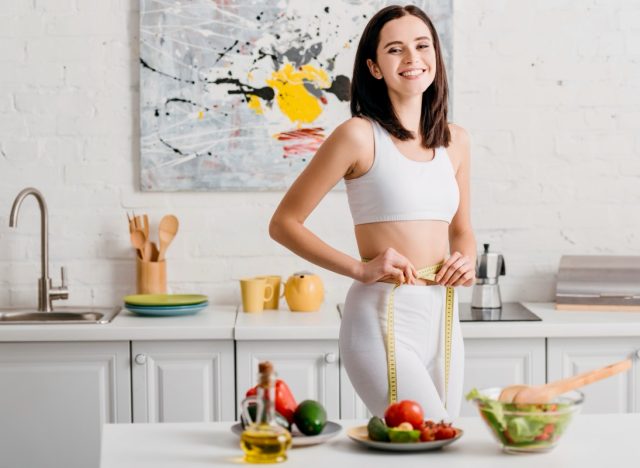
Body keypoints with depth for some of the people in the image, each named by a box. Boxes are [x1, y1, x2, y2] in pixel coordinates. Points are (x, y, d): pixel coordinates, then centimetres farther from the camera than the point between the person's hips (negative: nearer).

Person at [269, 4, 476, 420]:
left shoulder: (454, 140, 10)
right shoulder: (360, 136, -7)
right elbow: (284, 223, -5)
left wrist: (466, 261, 2)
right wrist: (361, 269, -14)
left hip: (443, 321, 6)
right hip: (383, 322, -6)